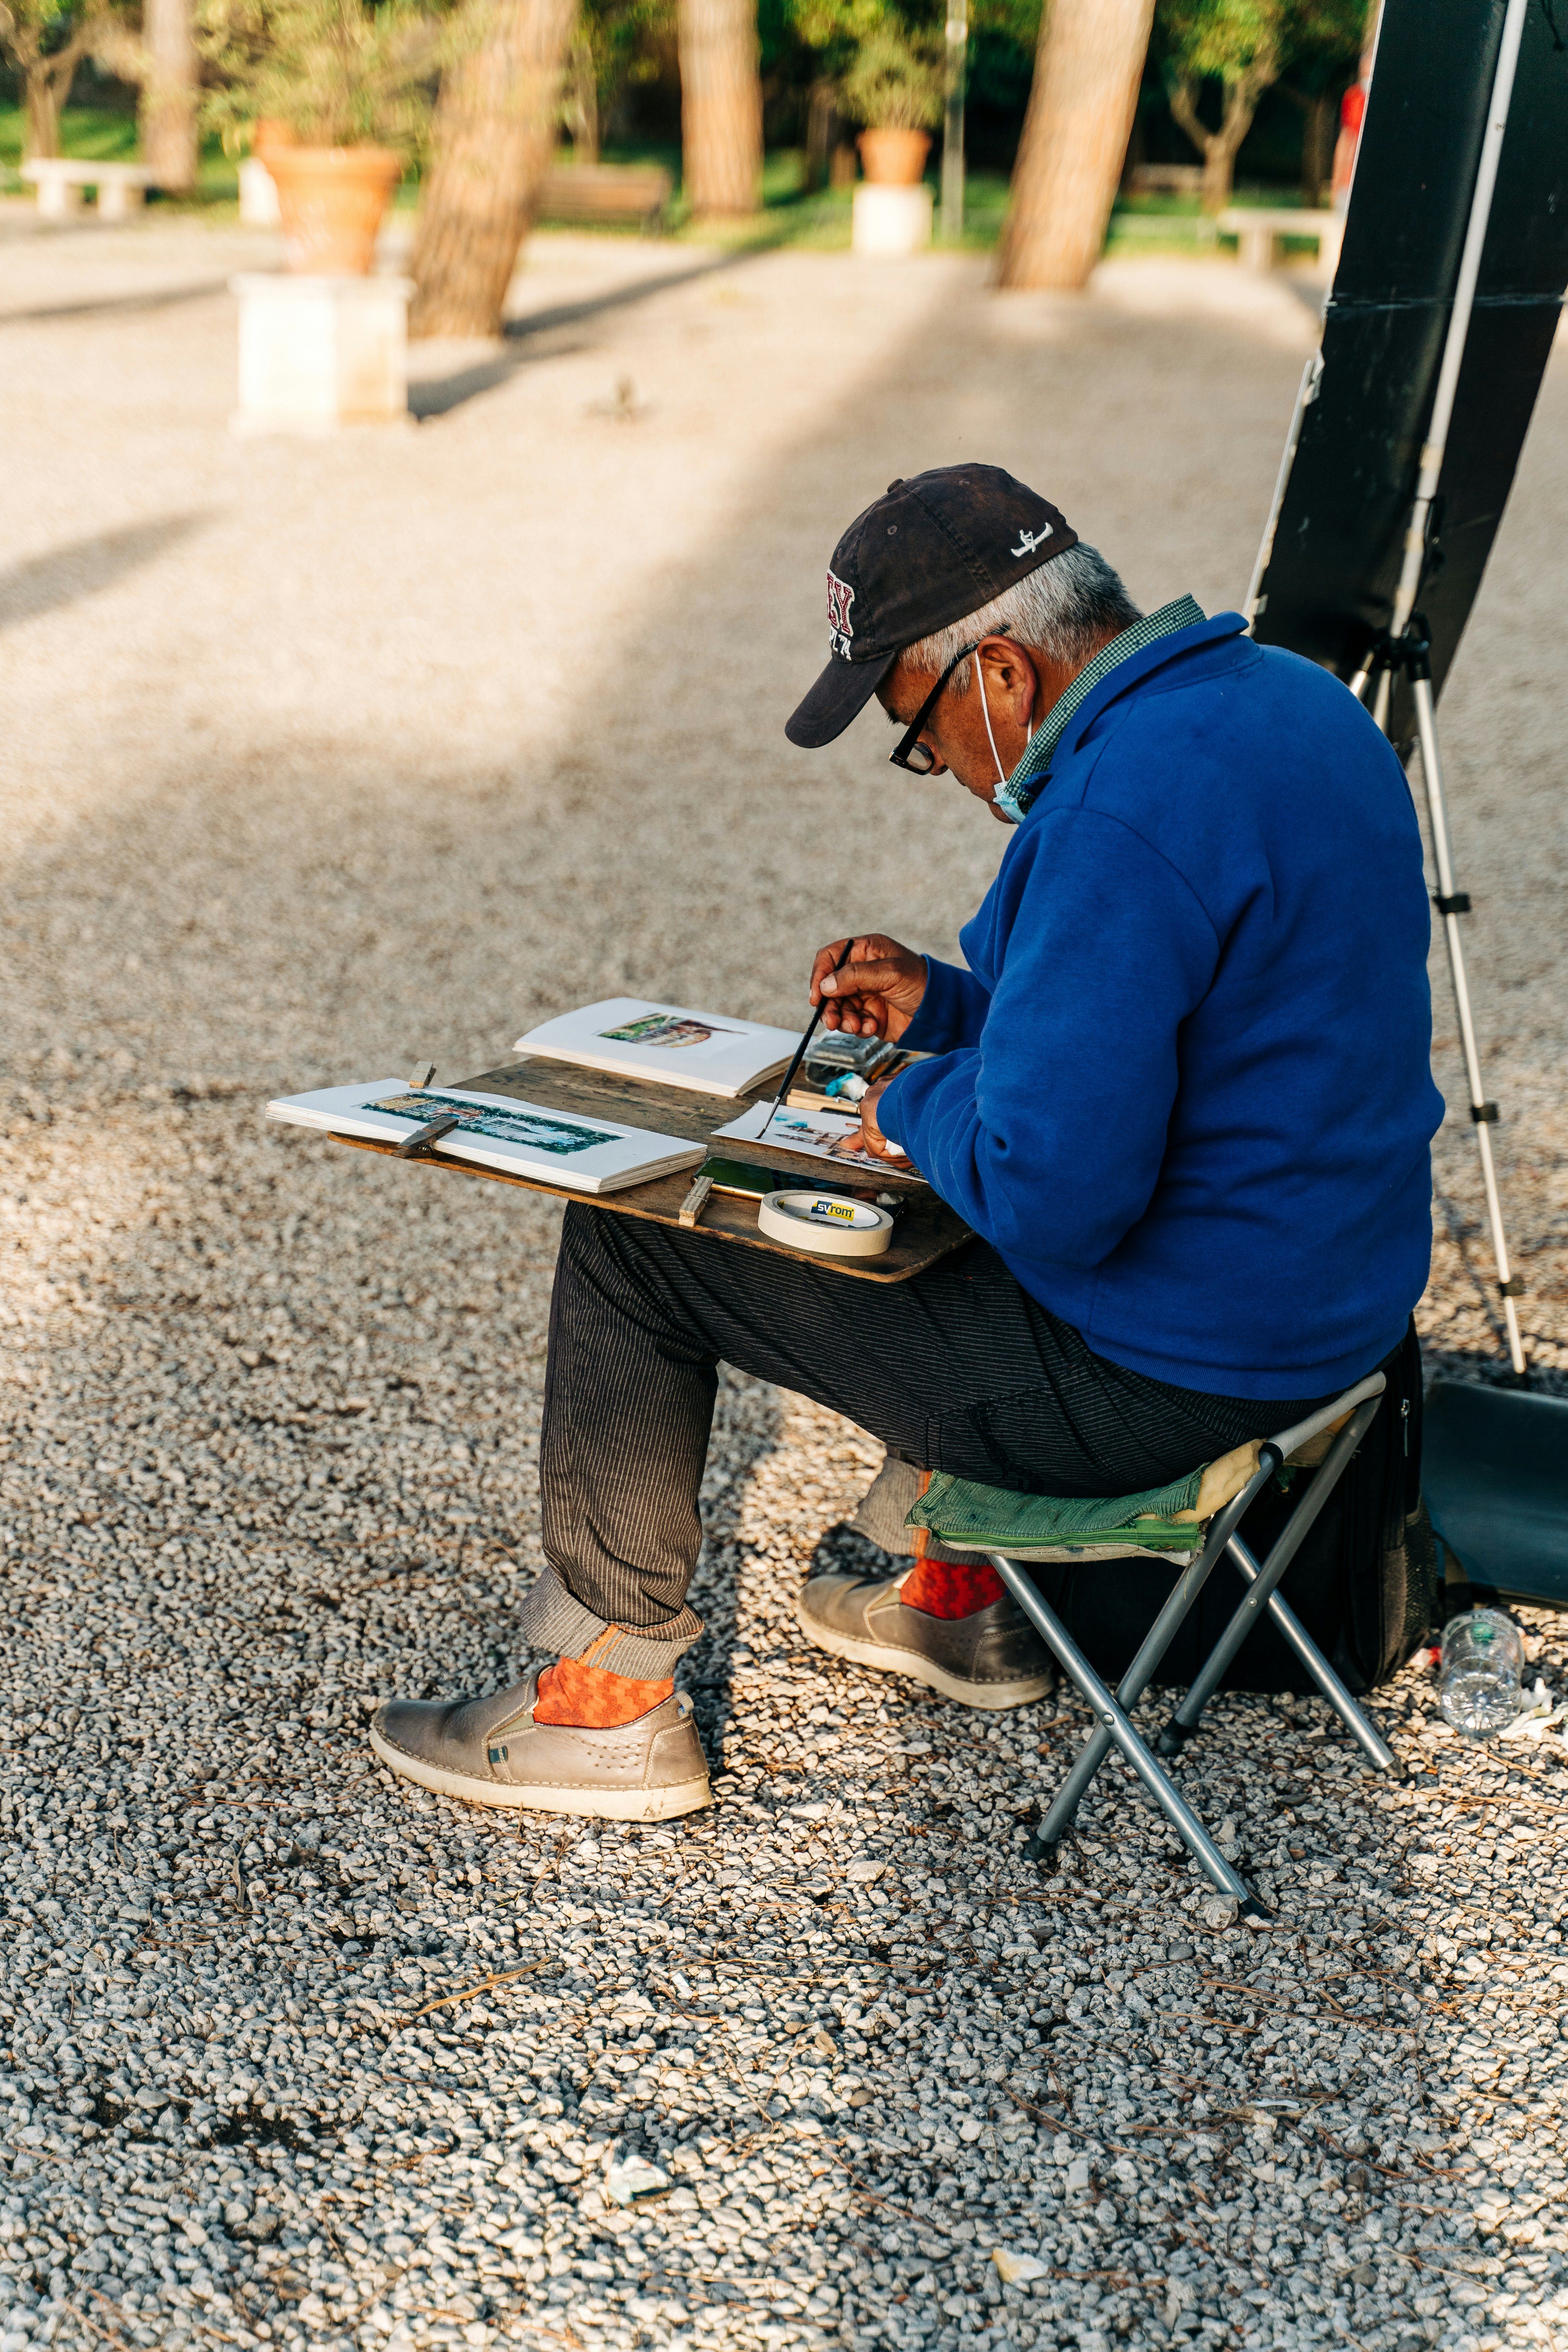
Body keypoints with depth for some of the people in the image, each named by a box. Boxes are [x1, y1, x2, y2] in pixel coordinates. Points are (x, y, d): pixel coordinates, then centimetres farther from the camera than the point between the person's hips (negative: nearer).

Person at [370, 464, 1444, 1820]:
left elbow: (1047, 1194, -29)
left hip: (1156, 1373, -10)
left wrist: (920, 1106, -10)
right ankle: (962, 1600, 40)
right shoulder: (1289, 696, 5)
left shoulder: (1126, 810, -27)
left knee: (626, 1237, 0)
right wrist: (953, 1008, 12)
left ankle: (608, 1702, 14)